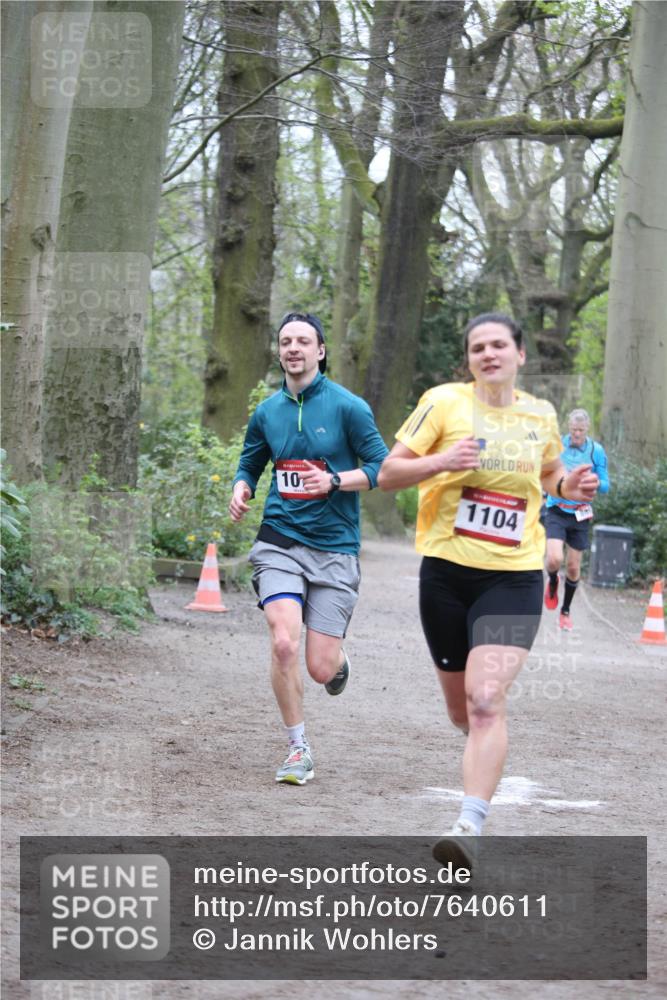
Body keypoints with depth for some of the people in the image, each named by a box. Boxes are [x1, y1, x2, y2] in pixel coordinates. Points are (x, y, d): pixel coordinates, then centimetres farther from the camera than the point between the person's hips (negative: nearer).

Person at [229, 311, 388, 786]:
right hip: (280, 543, 2)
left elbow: (382, 467, -4)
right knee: (284, 644, -18)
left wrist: (334, 481, -19)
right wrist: (241, 491, 0)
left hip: (335, 547, -2)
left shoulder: (348, 407, -5)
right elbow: (250, 464, 22)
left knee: (321, 668, -5)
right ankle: (298, 750, -1)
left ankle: (340, 659, 36)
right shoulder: (267, 412, 8)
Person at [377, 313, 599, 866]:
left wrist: (569, 485, 4)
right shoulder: (444, 402, -2)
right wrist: (441, 462, -20)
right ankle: (490, 755, 48)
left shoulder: (541, 415, 6)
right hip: (447, 572, 1)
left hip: (513, 577, 0)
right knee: (461, 709, 13)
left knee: (486, 700, -19)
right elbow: (388, 473, -2)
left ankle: (470, 825, -24)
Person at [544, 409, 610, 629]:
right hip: (557, 512, -1)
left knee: (573, 567, 6)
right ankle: (552, 583, 16)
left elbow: (605, 487, -1)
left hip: (580, 514, 1)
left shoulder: (596, 450, -3)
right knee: (554, 559, -19)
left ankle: (565, 611, 26)